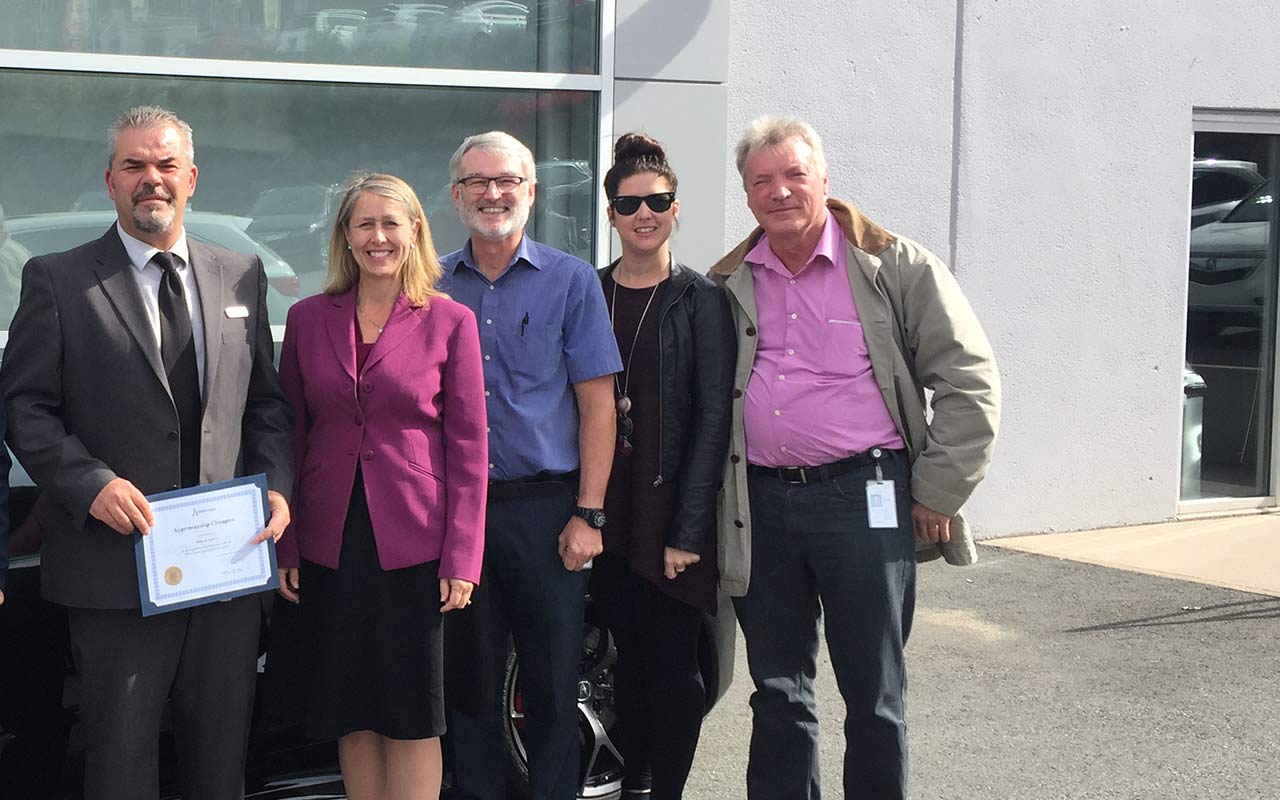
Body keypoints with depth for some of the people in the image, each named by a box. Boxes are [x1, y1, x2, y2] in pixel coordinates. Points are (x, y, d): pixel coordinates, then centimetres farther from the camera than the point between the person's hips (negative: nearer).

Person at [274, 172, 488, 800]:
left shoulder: (450, 322, -1)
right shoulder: (308, 319, 6)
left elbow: (468, 446, -2)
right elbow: (291, 438, 8)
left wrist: (461, 559, -8)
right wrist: (286, 547, 2)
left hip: (414, 544, -2)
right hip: (330, 545, 2)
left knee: (412, 714, 3)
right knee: (351, 713, 8)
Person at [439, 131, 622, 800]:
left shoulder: (570, 281, 2)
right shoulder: (432, 286, 9)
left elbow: (597, 404, -1)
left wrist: (588, 514, -9)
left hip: (545, 506, -2)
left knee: (552, 681, 2)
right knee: (470, 677, 8)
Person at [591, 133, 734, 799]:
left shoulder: (700, 300, -3)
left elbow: (713, 419, -7)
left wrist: (688, 530, -13)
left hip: (670, 513, -3)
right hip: (606, 513, 4)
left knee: (672, 665, -1)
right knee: (629, 657, 11)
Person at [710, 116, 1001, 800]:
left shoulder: (896, 267, -1)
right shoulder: (729, 285, 11)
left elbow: (969, 383, -2)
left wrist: (937, 494, -5)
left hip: (863, 495, -4)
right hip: (760, 504, 4)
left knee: (873, 693, 3)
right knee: (777, 690, 12)